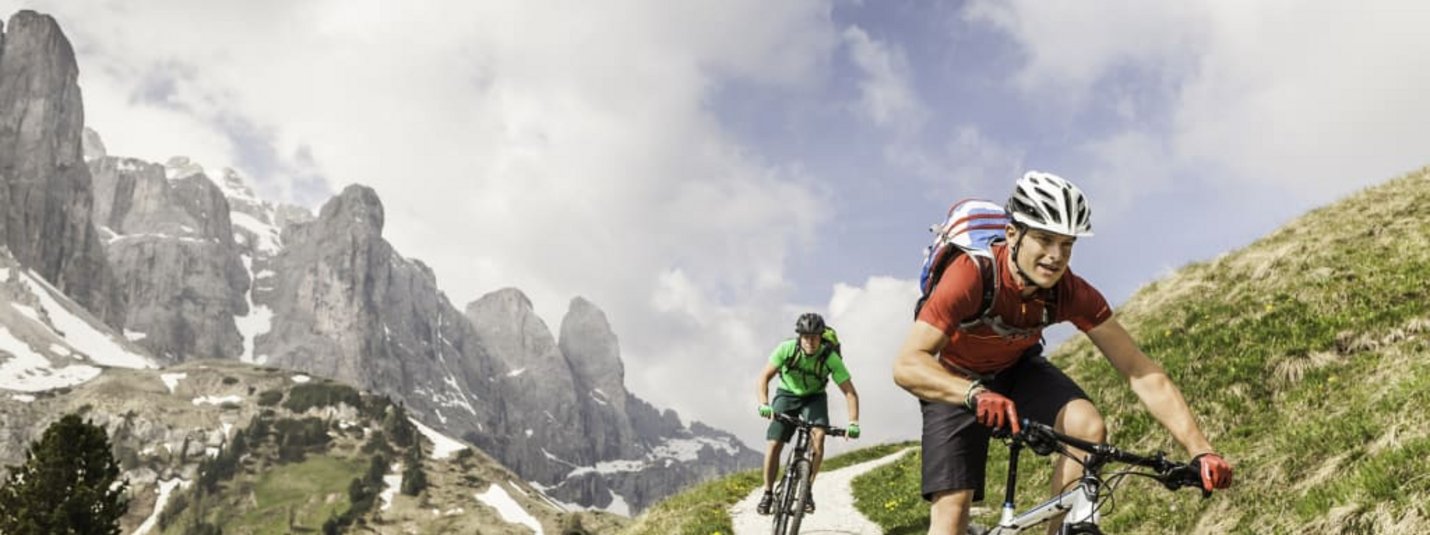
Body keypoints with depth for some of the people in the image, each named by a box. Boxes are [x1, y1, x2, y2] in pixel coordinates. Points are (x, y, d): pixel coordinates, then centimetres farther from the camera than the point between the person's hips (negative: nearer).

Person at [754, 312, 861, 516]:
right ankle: (767, 494, 8)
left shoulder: (831, 357, -28)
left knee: (818, 436, -26)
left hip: (814, 397, 0)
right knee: (774, 444, -11)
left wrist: (853, 423, -38)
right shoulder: (786, 348, -27)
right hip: (787, 394, 0)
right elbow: (763, 378, -28)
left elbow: (850, 392, -26)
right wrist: (764, 404, -44)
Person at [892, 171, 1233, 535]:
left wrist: (1200, 449, -33)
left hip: (1017, 370, 3)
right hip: (956, 385, -3)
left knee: (1089, 427, -26)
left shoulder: (1072, 294, -24)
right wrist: (976, 394, -61)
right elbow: (907, 364, -44)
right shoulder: (972, 274, -36)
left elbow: (1142, 372, -23)